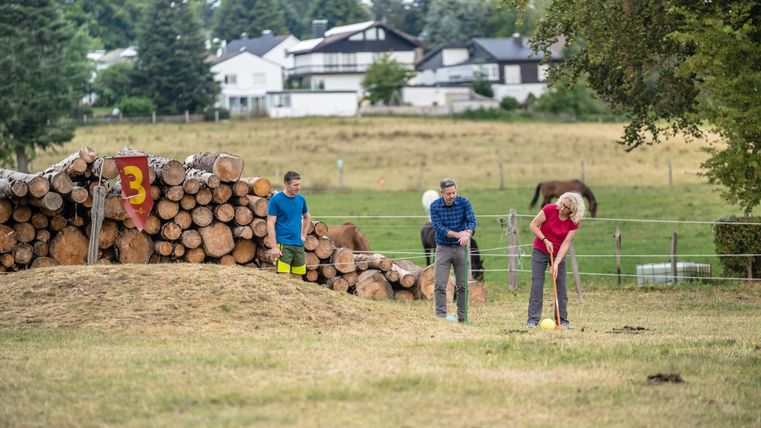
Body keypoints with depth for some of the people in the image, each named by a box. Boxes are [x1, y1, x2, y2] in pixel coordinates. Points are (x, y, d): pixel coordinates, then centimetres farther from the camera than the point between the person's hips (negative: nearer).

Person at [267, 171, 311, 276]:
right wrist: (274, 247, -14)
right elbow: (270, 223, -9)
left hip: (299, 244, 5)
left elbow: (307, 217, 27)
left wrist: (303, 235, 15)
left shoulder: (301, 199, 10)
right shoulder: (276, 199, -6)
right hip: (283, 244, -5)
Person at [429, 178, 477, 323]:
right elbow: (438, 227, -16)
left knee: (463, 285, 4)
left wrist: (467, 234, -40)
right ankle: (441, 316, -6)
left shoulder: (464, 203, -6)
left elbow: (471, 221, -17)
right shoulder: (435, 206, -8)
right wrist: (457, 234, -28)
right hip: (443, 249, -1)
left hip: (460, 248, 1)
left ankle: (463, 317, 11)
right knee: (440, 285, -7)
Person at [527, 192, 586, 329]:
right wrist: (545, 240, -21)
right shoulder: (550, 209, -18)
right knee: (536, 285, -6)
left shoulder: (573, 223, -14)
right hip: (540, 251, -1)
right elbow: (533, 225, -11)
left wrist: (556, 264, -22)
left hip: (559, 254, 1)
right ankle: (533, 319, -5)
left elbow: (566, 244, -16)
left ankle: (562, 320, 8)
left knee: (561, 286, -1)